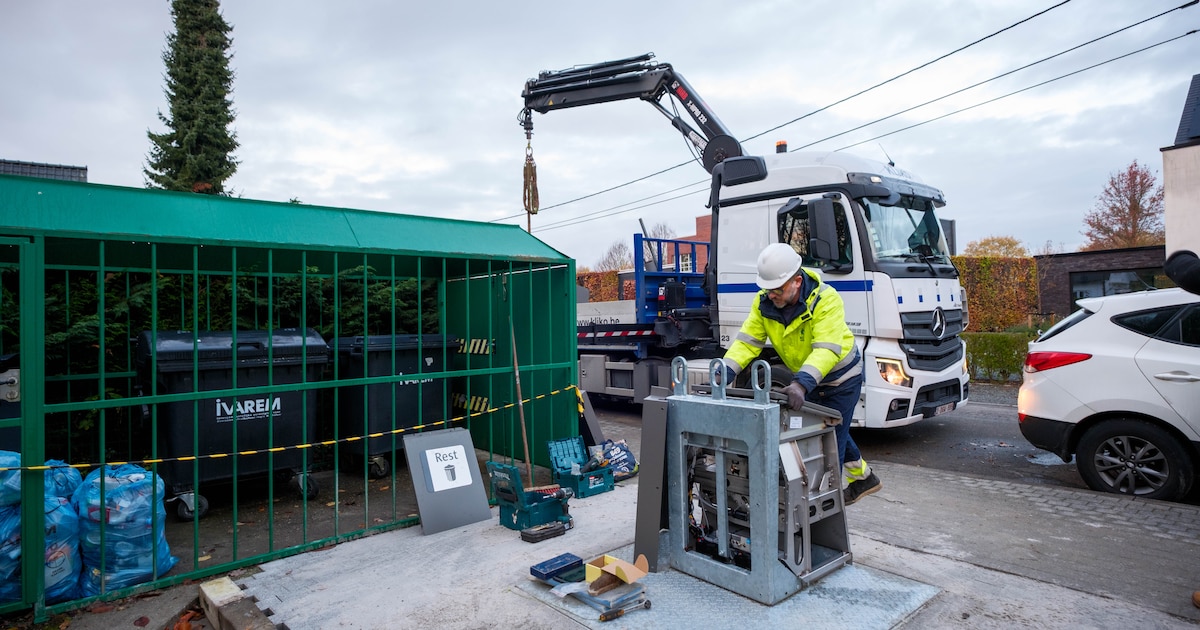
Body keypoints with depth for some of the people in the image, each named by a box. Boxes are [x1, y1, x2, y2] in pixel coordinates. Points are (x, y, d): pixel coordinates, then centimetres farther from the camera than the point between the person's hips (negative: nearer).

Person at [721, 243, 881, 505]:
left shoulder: (825, 300, -33)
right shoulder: (764, 302, -17)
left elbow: (826, 349, -42)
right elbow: (747, 341, -20)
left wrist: (802, 383, -56)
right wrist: (725, 371, -36)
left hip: (841, 377, -6)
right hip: (807, 378, 7)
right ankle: (863, 478, 47)